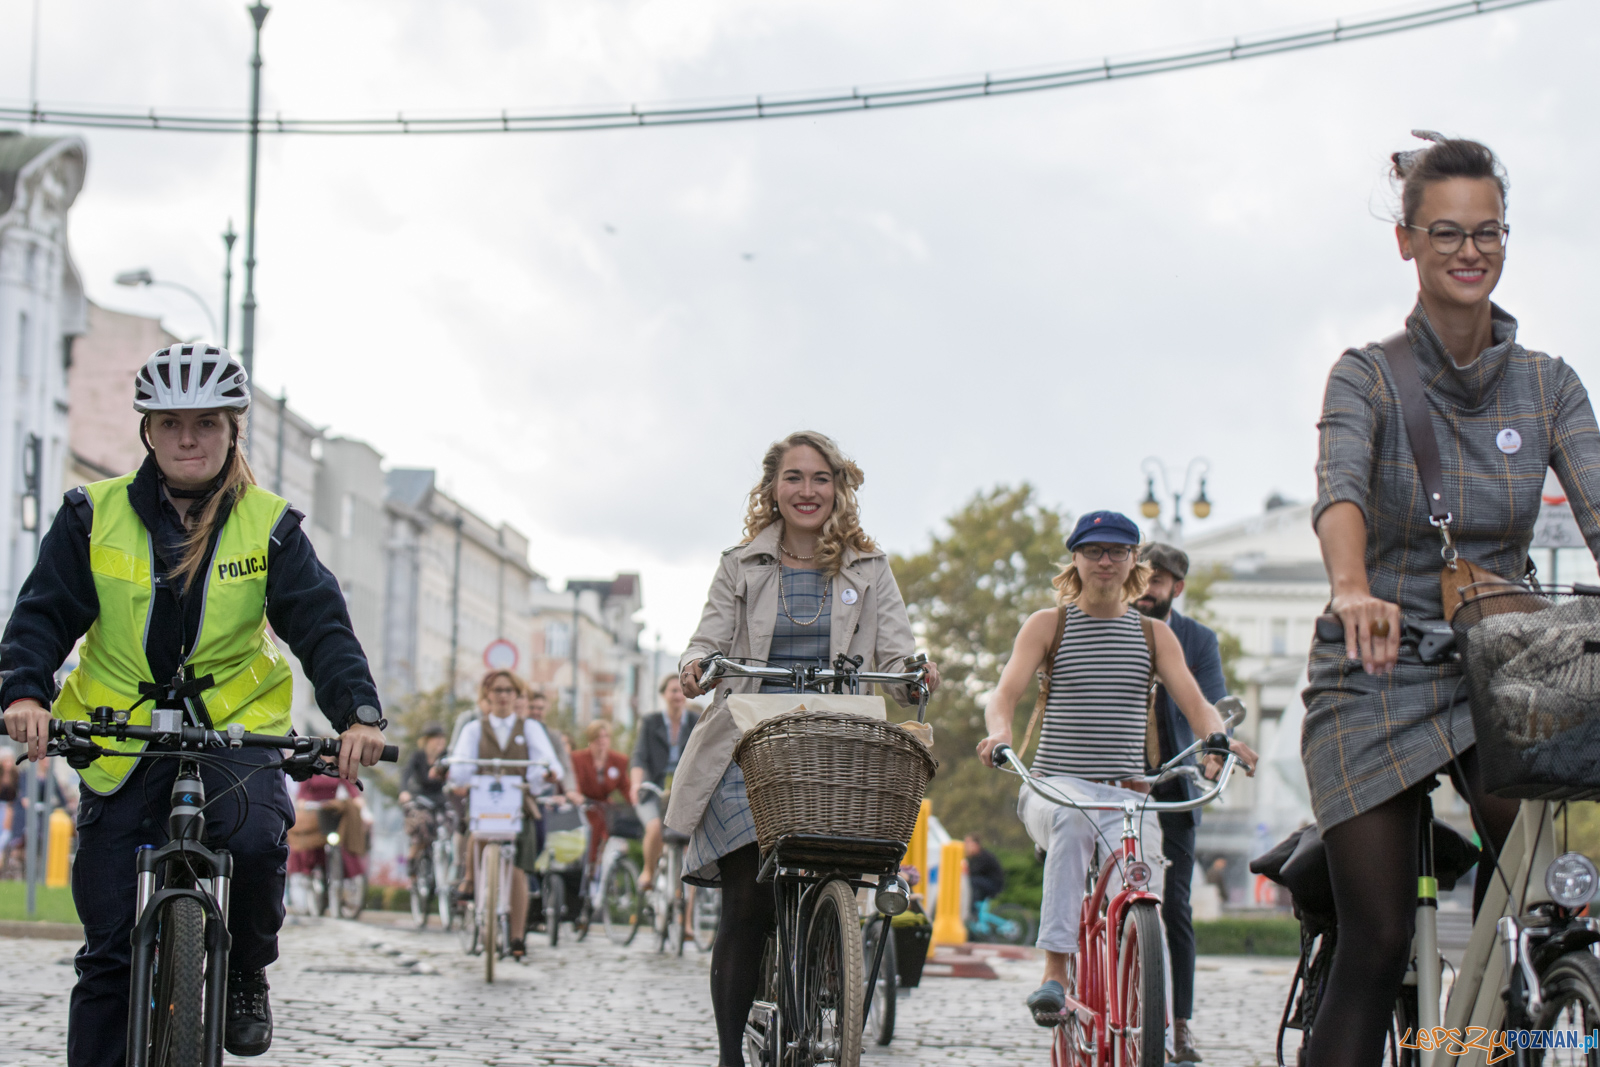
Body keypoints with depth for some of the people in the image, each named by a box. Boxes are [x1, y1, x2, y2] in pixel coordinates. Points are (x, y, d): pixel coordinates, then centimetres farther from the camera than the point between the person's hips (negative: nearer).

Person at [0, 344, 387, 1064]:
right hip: (122, 736, 1)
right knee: (111, 950, -3)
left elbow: (321, 625, -6)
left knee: (254, 837, -31)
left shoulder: (270, 526, 1)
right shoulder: (94, 516, 1)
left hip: (234, 726, 0)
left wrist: (358, 713, -24)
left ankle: (247, 973, -2)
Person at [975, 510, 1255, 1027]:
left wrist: (1219, 739, -23)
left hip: (1128, 795, 2)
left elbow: (1195, 703, 1)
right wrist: (1000, 733, -29)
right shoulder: (1048, 625, 8)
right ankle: (1054, 974, -39)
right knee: (1072, 818, -39)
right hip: (1055, 786, -2)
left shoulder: (1154, 635, 14)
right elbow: (1005, 692, -4)